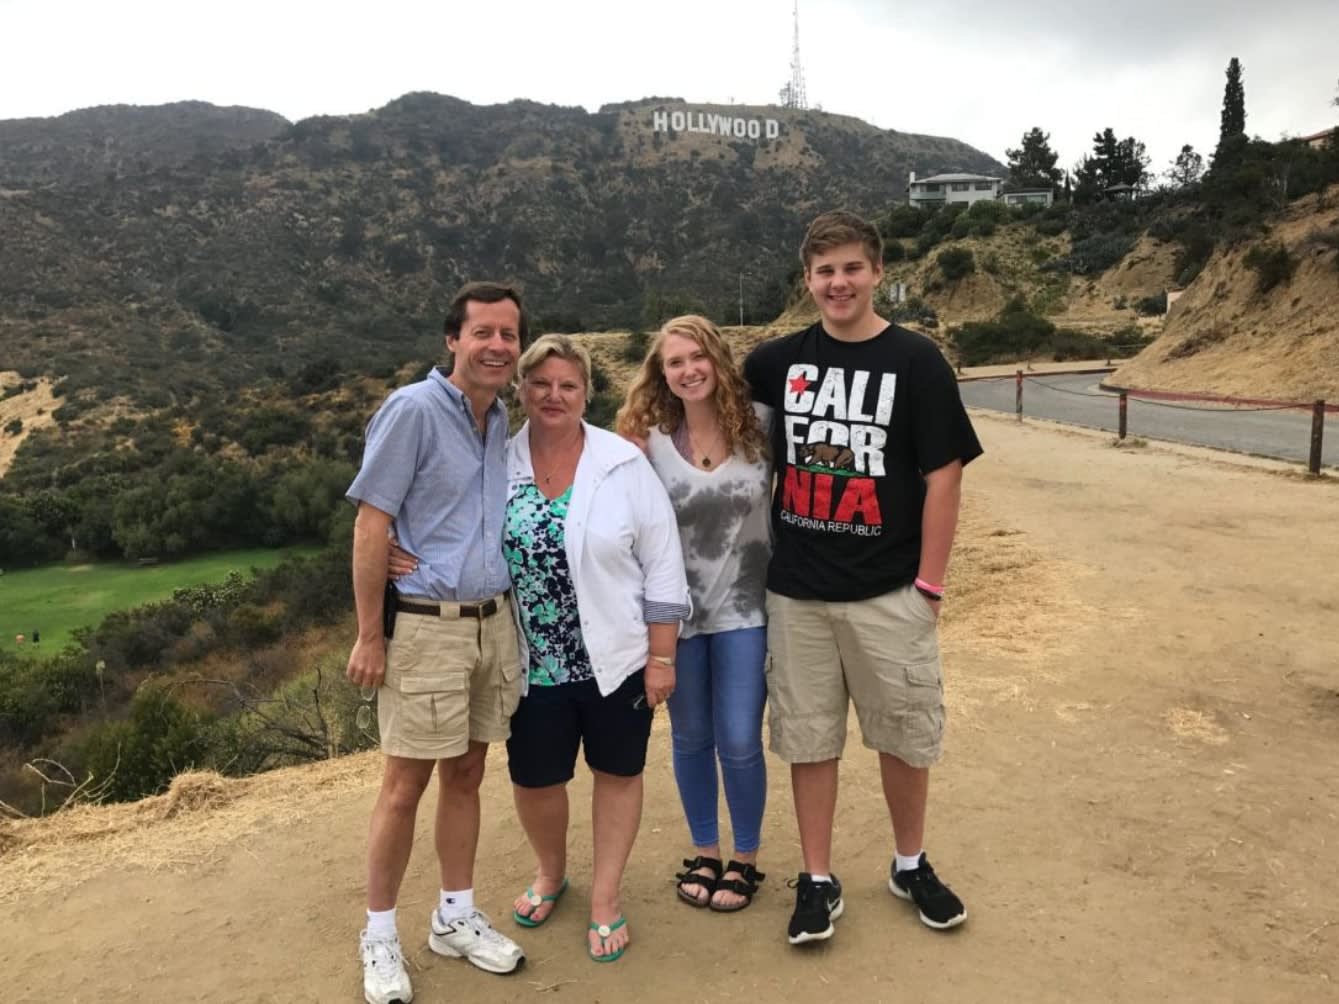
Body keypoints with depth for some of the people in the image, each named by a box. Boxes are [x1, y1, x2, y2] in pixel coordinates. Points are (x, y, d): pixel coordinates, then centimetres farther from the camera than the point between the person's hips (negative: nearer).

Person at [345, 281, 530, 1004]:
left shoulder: (501, 420, 9)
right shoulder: (413, 410, -12)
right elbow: (370, 525, -12)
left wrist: (504, 611, 8)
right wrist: (369, 635, -13)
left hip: (494, 622, 6)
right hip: (425, 626, -6)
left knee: (466, 774, 15)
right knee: (406, 784, 3)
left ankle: (455, 917, 30)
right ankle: (380, 936, 21)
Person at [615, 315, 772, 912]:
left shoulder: (756, 430, -7)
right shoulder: (649, 442, -7)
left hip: (745, 609, -1)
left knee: (739, 742, 3)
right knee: (691, 739, 14)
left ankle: (745, 859, 26)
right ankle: (704, 853, 35)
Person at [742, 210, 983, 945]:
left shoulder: (915, 362, -6)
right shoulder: (780, 360, 3)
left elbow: (943, 476, -7)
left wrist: (929, 583, -9)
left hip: (888, 593, -2)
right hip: (796, 592, 2)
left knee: (904, 734, 12)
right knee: (808, 737, 10)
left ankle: (910, 866, 35)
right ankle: (818, 880, 26)